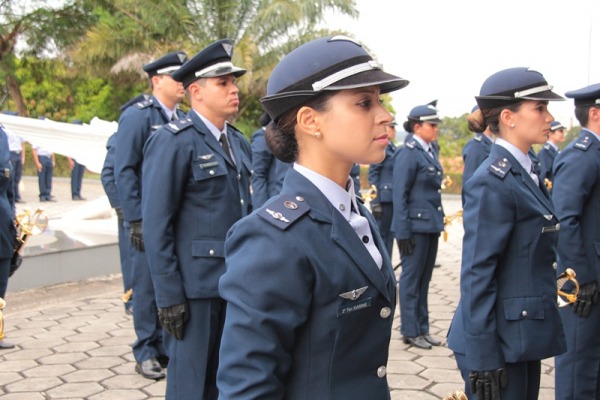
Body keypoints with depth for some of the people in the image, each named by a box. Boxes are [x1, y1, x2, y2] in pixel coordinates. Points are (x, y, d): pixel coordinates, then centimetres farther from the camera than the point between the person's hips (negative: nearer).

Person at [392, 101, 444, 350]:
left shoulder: (430, 151, 12)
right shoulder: (408, 154, -13)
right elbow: (399, 195, -15)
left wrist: (440, 222, 14)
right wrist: (403, 233, -17)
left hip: (431, 225, 8)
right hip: (415, 225, -8)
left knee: (424, 279, 14)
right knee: (411, 278, 2)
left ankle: (422, 328, 23)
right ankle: (410, 331, 12)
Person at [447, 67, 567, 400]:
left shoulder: (524, 173, 9)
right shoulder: (493, 183, -18)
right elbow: (477, 275, -20)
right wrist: (483, 359, -20)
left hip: (522, 338, 9)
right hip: (501, 342, -9)